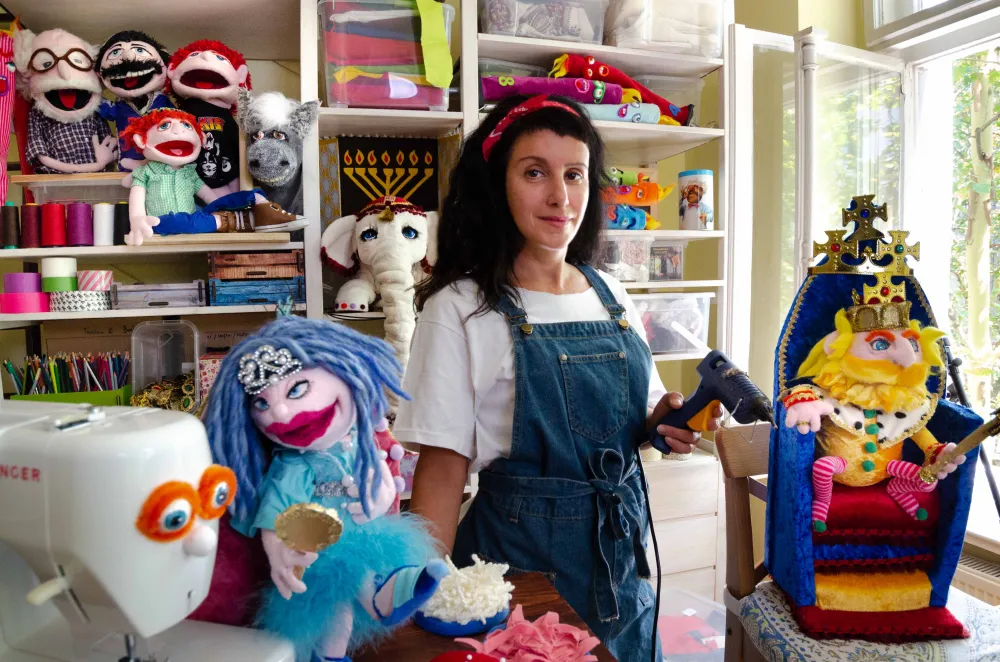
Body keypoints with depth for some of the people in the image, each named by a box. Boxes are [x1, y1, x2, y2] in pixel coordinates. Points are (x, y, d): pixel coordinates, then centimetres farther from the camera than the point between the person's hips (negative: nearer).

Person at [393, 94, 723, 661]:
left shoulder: (612, 296, 3)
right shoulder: (460, 309, -13)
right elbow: (443, 468, -13)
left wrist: (666, 421, -7)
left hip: (621, 554, 5)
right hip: (518, 557, -5)